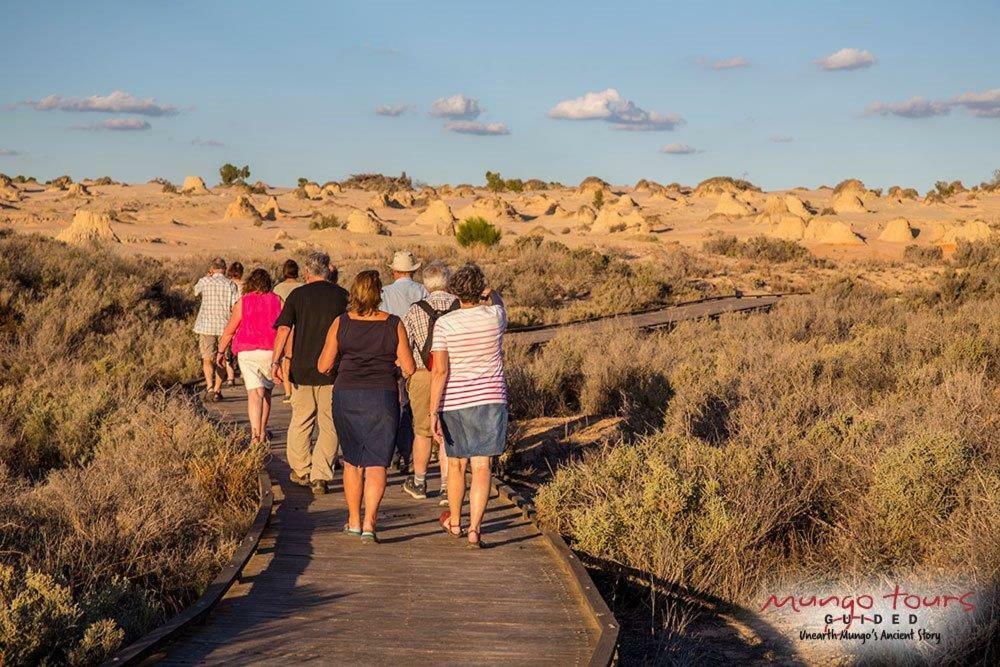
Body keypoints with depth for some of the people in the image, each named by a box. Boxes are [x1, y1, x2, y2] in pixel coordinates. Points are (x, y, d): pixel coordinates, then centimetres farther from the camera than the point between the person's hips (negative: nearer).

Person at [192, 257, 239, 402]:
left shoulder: (205, 281, -2)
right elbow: (235, 307, -5)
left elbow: (196, 291, 21)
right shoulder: (231, 285, -1)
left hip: (207, 326, -1)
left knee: (207, 359, 0)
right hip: (225, 326, 1)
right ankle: (217, 390, 13)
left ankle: (210, 387, -20)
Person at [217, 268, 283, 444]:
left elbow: (229, 331, 4)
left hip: (247, 352, -1)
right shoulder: (277, 301, 3)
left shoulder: (242, 302, 1)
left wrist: (221, 351, 16)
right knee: (266, 392, 18)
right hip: (271, 353, 2)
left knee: (255, 394, -7)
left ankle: (255, 436, -22)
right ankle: (262, 434, 26)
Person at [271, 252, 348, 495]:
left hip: (302, 367, 1)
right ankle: (320, 477, -2)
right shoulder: (342, 295, -1)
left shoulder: (297, 295, -1)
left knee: (300, 420, 17)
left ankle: (301, 470, 29)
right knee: (329, 425, 5)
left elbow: (284, 330, -10)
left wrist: (276, 360, -10)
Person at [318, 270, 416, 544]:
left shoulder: (341, 323, -2)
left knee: (352, 460, 17)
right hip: (382, 398, -1)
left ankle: (354, 520, 24)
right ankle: (369, 523, -12)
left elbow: (323, 366, 1)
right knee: (376, 463, 1)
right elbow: (409, 368, -2)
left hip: (346, 396, 2)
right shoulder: (394, 324, -4)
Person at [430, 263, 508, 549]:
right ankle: (475, 529, -8)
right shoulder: (494, 315, -5)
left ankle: (454, 521, 35)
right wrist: (489, 294, 43)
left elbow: (439, 371, -13)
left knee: (456, 463, 17)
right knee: (481, 467, -1)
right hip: (490, 399, 0)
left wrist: (433, 412, -11)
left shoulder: (444, 323, -8)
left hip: (454, 402, 0)